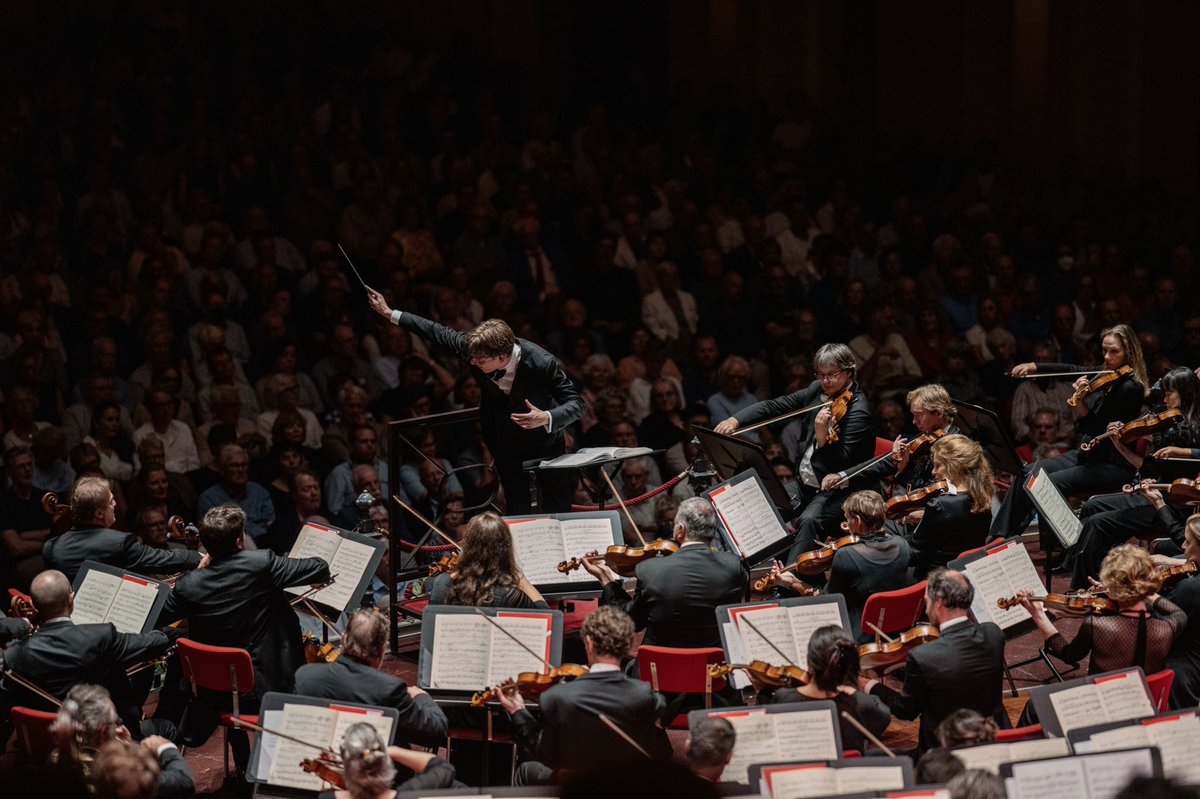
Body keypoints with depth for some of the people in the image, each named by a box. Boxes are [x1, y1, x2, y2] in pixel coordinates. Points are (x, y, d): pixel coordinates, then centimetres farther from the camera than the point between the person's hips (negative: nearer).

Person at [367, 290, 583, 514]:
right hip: (504, 441, 3)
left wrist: (546, 418, -48)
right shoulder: (473, 346, -26)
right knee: (517, 510, 5)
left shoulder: (541, 362, -36)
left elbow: (576, 403, -29)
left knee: (558, 511, 4)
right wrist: (390, 313, -3)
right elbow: (438, 333, -8)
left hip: (542, 436, -3)